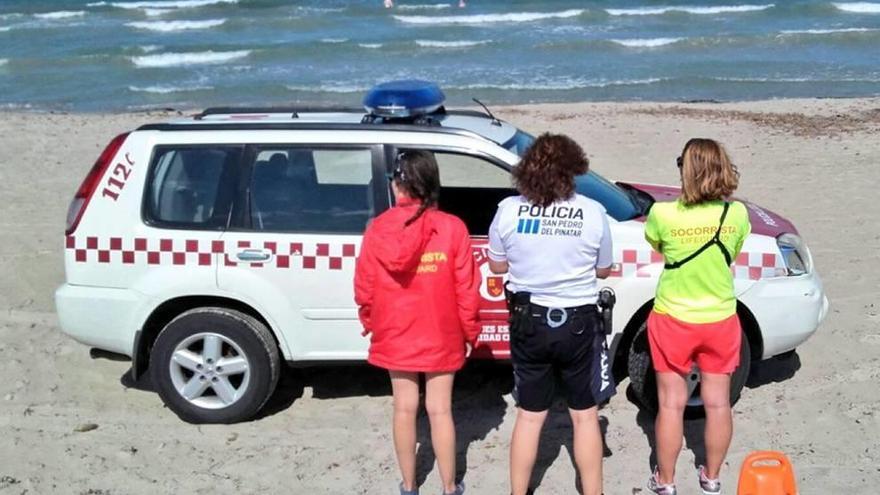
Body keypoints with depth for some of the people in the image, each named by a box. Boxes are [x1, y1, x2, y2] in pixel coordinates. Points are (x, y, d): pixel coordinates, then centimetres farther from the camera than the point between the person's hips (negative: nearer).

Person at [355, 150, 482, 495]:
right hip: (440, 335, -1)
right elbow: (466, 289, -9)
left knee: (404, 408, 13)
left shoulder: (378, 229, -9)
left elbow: (364, 288, -3)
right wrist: (469, 332, 5)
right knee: (440, 410, 9)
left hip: (395, 335, 1)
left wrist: (369, 323, 15)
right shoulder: (452, 228, -12)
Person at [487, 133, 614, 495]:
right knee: (585, 415, 13)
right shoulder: (592, 212, -11)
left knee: (529, 416, 16)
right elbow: (603, 271, 1)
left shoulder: (508, 210, -9)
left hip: (528, 321, 2)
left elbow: (497, 265, 3)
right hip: (578, 323, -2)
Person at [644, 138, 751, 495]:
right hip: (720, 320, 2)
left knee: (672, 404, 11)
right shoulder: (737, 214, -12)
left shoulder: (663, 214, -19)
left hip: (673, 321, -2)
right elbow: (732, 255, 3)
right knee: (718, 403, 15)